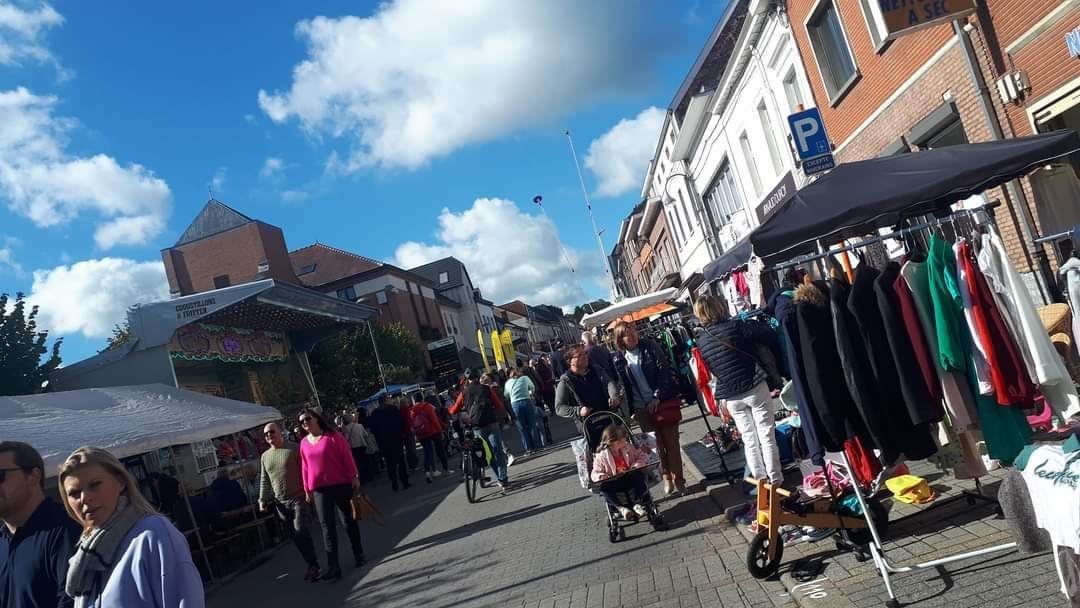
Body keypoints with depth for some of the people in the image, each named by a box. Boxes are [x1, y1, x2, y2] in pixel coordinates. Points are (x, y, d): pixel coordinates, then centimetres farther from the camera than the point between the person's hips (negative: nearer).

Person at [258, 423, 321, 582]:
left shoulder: (294, 449, -6)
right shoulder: (265, 456, 10)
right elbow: (264, 481, 15)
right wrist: (263, 500, 9)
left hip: (299, 498, -5)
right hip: (280, 502, 5)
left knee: (301, 530, -15)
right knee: (293, 535, 6)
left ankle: (313, 565, -3)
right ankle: (312, 564, 16)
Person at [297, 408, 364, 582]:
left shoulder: (333, 435, -5)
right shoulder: (304, 443, 6)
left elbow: (347, 457, -7)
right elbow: (305, 467, 9)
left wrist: (354, 477, -10)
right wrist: (307, 489, 9)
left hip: (341, 484, -3)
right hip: (319, 489, 3)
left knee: (348, 520, 9)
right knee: (326, 524, -4)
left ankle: (358, 554, 24)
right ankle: (333, 566, -6)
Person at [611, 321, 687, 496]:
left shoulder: (650, 346, -3)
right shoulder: (620, 360, 4)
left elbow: (664, 370, -8)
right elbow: (625, 386, 7)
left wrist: (657, 396, -14)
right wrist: (631, 410, 1)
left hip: (664, 401, -2)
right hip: (643, 408, 2)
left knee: (671, 441, 1)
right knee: (659, 443, 6)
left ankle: (678, 479, 10)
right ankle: (667, 477, 18)